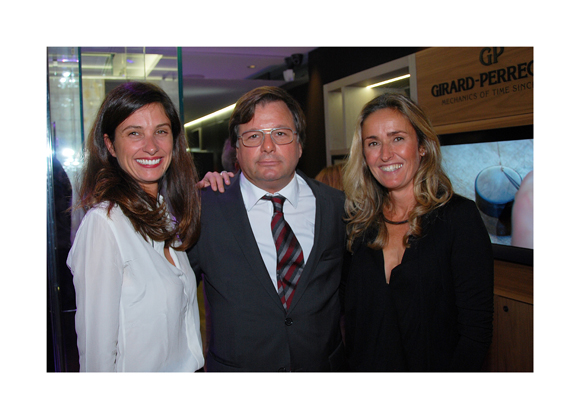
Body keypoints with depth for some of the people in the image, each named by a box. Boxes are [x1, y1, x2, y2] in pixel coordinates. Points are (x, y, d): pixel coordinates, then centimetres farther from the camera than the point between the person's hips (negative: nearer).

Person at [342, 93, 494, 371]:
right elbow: (352, 314, 2)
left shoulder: (459, 216, -14)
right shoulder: (359, 223, -3)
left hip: (435, 365, -3)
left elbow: (477, 327, -16)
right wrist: (352, 366, -7)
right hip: (365, 368, 4)